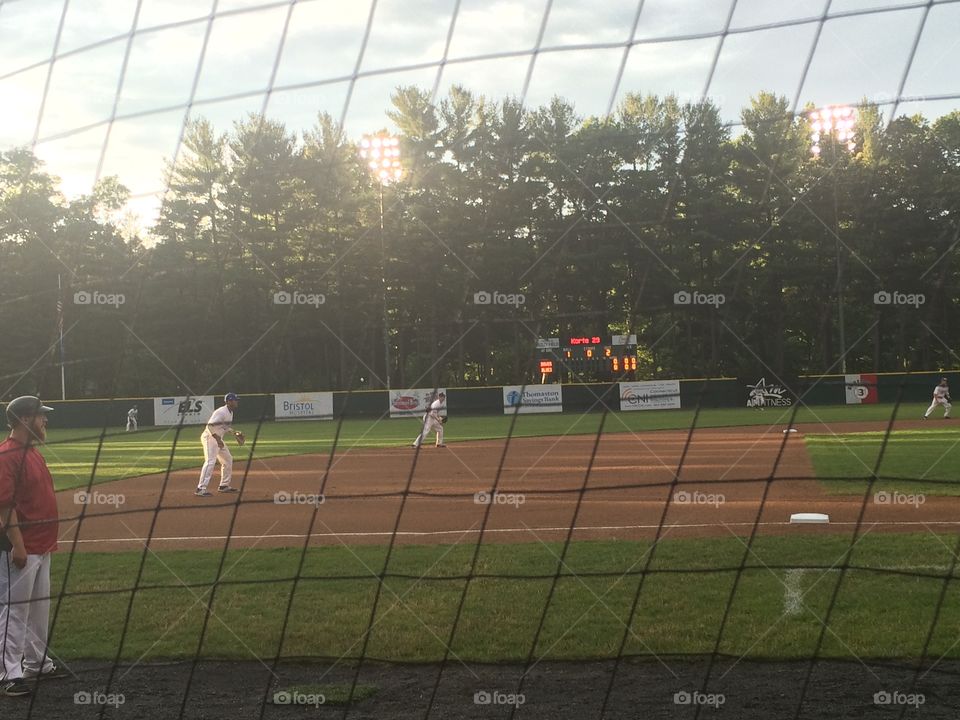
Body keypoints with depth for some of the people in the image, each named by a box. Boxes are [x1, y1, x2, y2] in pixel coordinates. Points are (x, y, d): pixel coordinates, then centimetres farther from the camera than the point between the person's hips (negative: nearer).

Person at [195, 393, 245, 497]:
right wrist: (218, 439, -31)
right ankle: (201, 489, -26)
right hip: (210, 437, -11)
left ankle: (224, 485, 26)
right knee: (210, 461, -21)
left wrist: (234, 432, 12)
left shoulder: (230, 412, 11)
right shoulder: (221, 412, -20)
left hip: (218, 439, 11)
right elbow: (210, 425, -27)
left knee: (228, 460, 16)